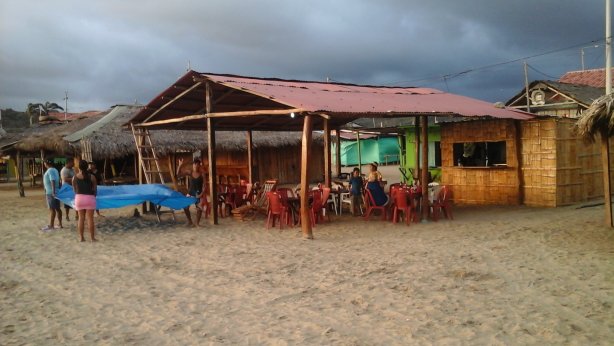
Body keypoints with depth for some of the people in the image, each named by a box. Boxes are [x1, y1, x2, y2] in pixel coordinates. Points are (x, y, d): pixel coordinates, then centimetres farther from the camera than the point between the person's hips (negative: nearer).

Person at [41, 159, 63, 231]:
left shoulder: (50, 171, -14)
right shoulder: (55, 170, 15)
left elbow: (52, 181, -25)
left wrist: (53, 191, -31)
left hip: (51, 193, -10)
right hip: (56, 192, 10)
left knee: (52, 209, -7)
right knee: (57, 208, 12)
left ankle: (51, 225, -4)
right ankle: (60, 224, 17)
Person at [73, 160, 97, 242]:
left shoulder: (75, 177, 1)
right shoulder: (91, 177, -4)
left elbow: (74, 190, 5)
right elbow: (95, 189, 0)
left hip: (79, 198, 2)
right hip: (89, 198, -2)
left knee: (81, 218, 9)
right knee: (90, 218, 1)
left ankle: (81, 237, 11)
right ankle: (92, 237, 3)